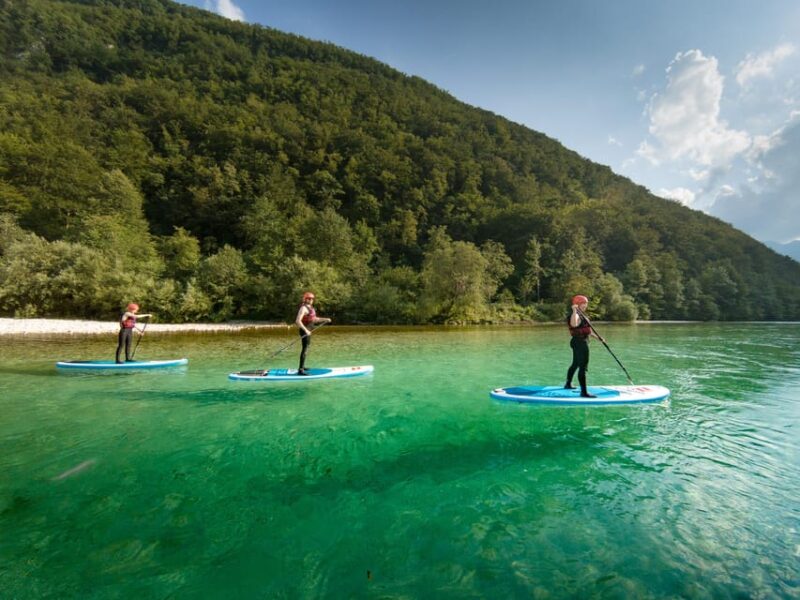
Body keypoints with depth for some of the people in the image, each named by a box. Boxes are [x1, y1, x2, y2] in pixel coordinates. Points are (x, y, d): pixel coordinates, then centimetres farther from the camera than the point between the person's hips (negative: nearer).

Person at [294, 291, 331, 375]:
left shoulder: (310, 308, 14)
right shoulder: (303, 308, -15)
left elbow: (314, 319, 25)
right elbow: (298, 321, -26)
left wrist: (325, 319, 16)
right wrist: (305, 330, -32)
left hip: (308, 330, 10)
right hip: (305, 330, -10)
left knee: (306, 348, 18)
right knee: (305, 349, -12)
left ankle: (302, 367, 31)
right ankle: (300, 370, -12)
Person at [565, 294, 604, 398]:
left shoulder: (581, 315, 16)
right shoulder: (575, 315, -18)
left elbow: (587, 328, 25)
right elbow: (574, 324, -43)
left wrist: (597, 336, 24)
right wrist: (574, 310, -45)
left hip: (580, 342, 11)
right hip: (580, 342, -11)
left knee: (575, 364, 22)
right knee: (583, 367, -11)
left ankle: (568, 384, 37)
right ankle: (584, 392, -9)